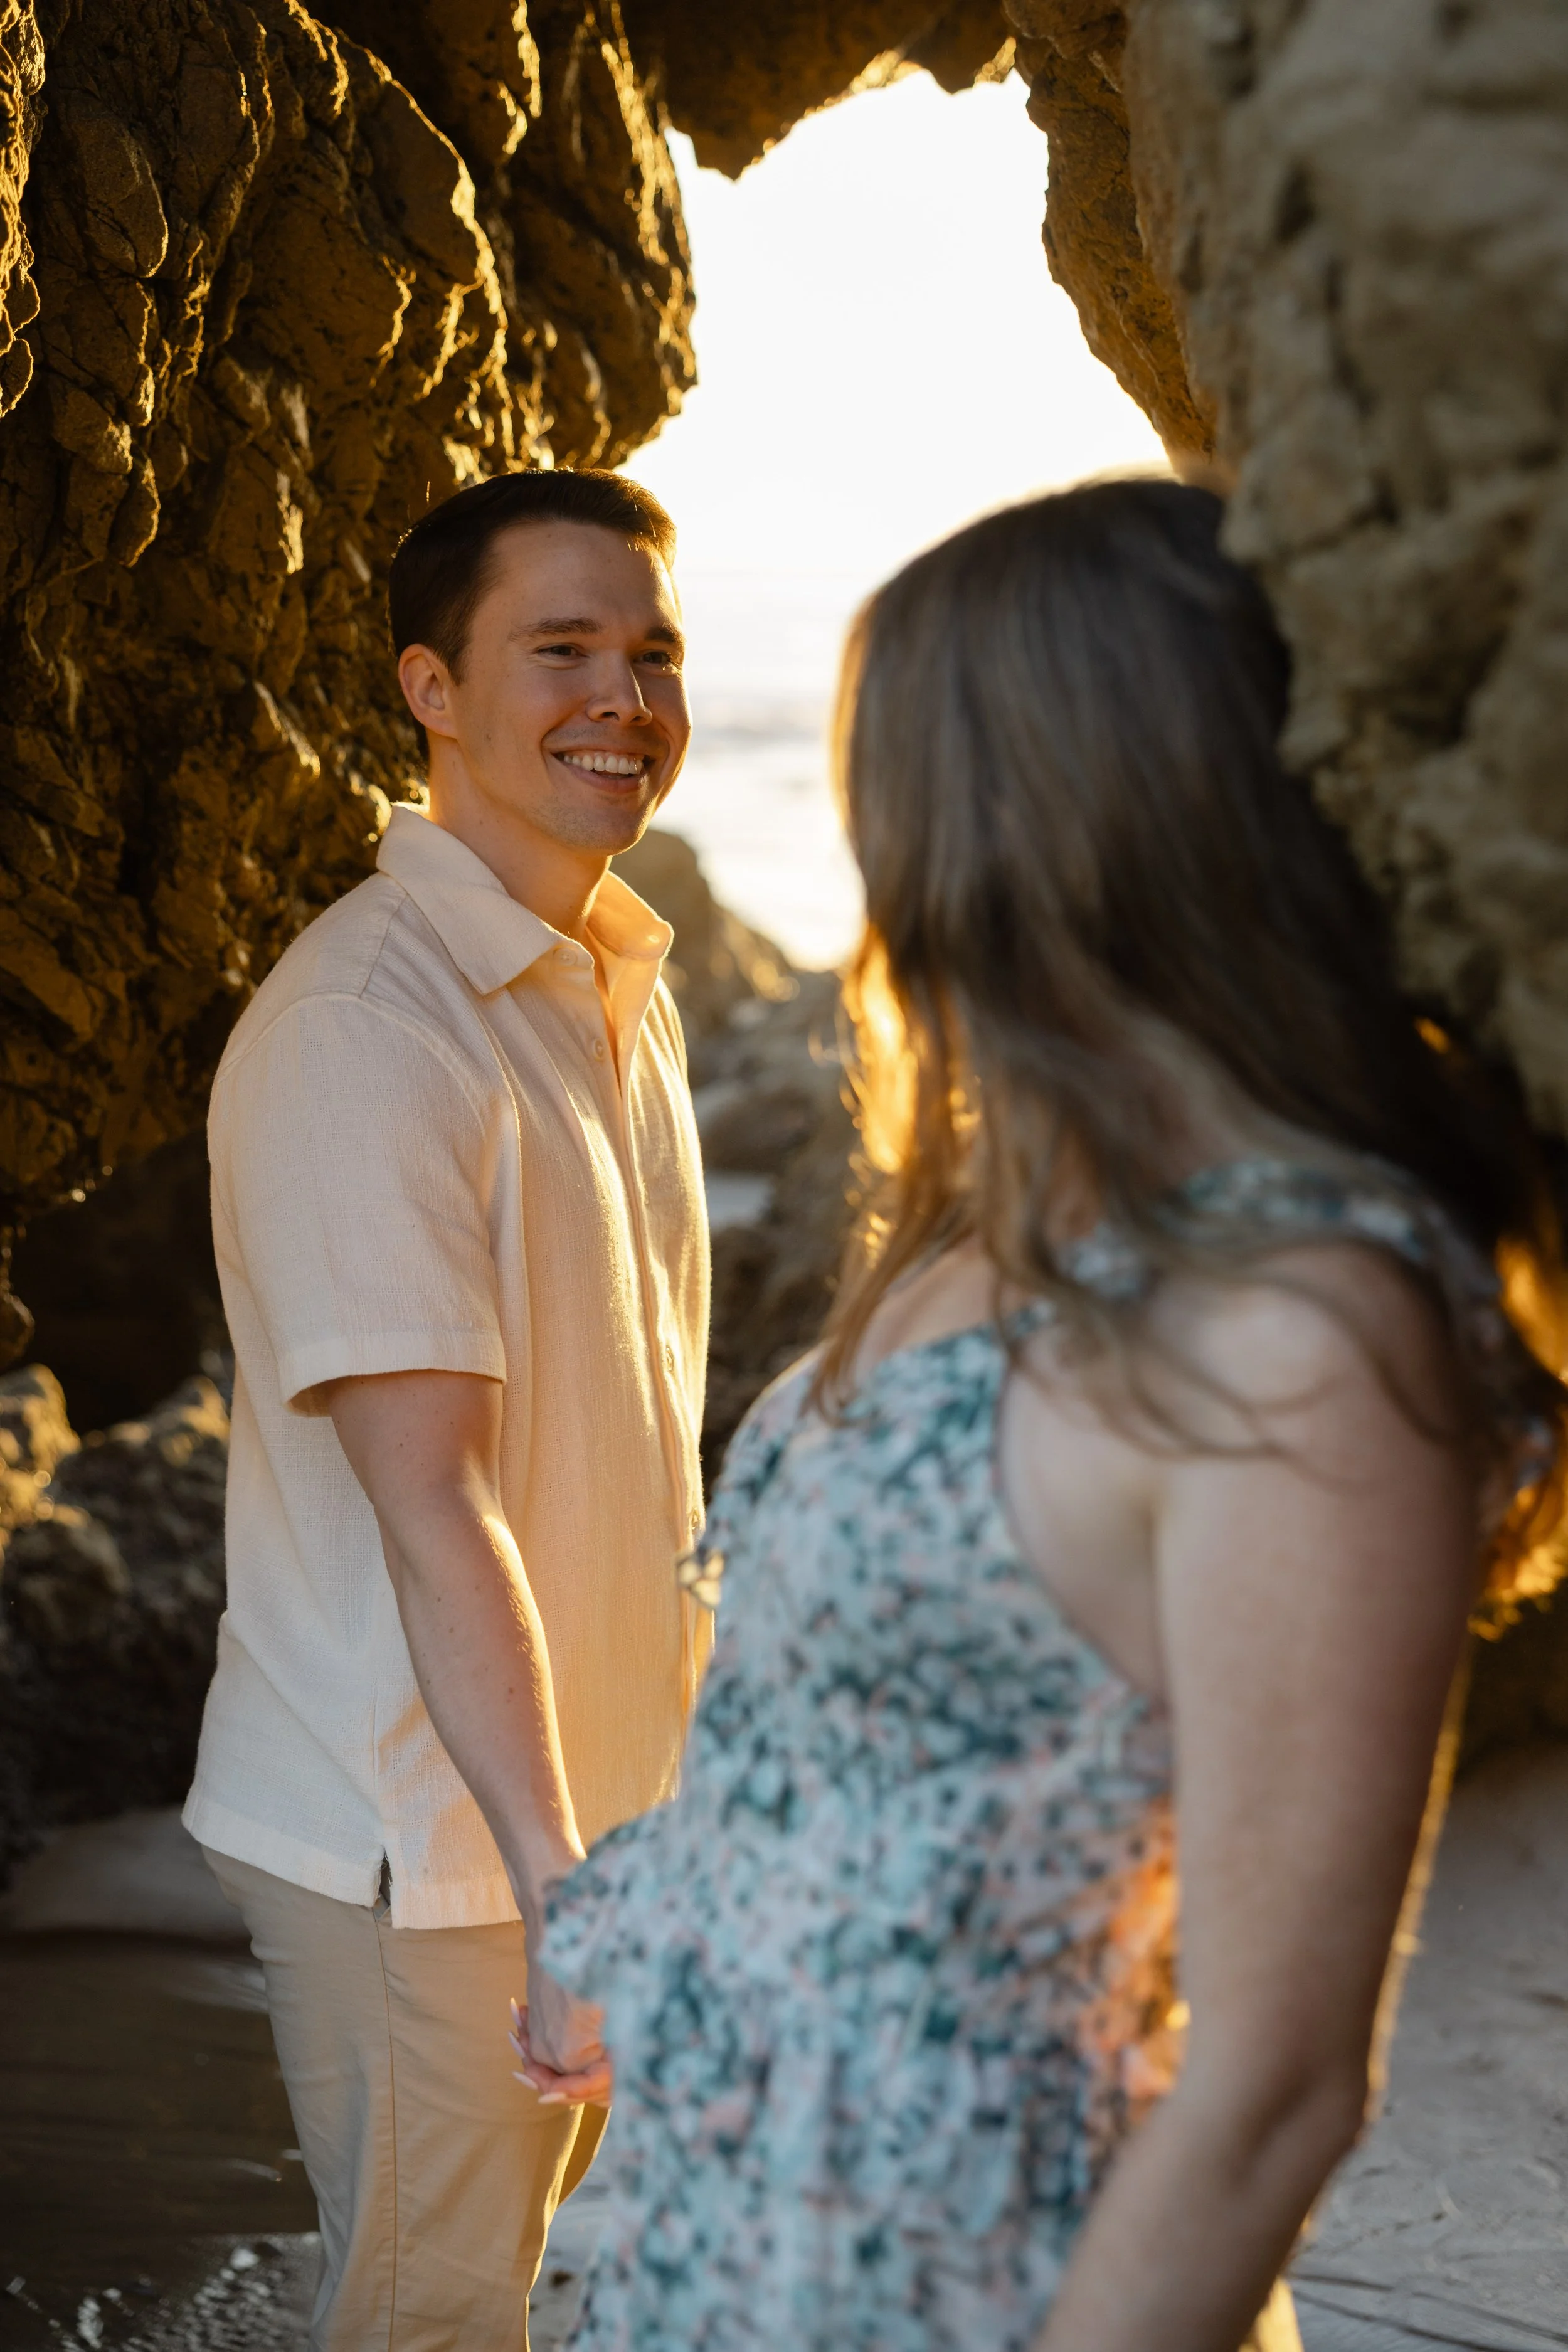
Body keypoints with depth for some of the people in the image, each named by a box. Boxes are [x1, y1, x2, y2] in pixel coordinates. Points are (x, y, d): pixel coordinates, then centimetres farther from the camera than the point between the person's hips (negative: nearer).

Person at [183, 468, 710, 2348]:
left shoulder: (622, 983, 7)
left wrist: (709, 1721, 16)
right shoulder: (365, 1029, -22)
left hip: (597, 1799, 8)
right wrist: (559, 1886, -29)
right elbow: (428, 1507, -27)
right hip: (418, 1847, -8)